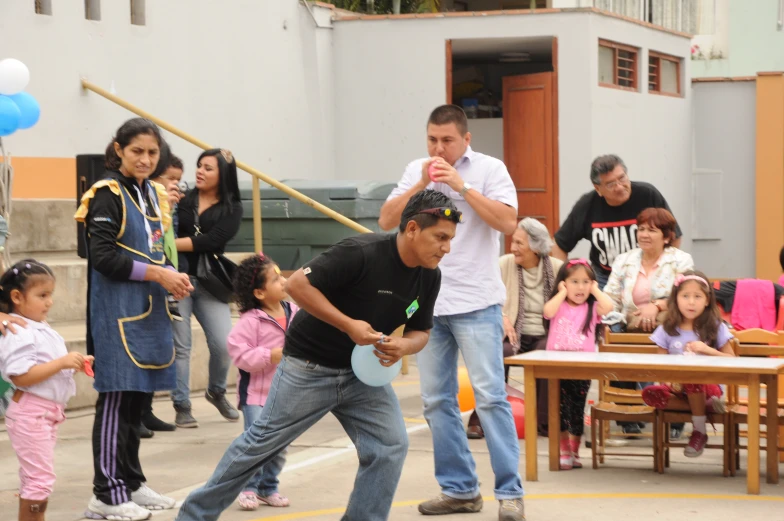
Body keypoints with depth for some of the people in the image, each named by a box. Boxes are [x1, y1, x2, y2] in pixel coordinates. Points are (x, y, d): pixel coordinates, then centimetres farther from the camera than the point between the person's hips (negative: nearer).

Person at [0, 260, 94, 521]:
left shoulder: (41, 329, 13)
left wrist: (75, 364, 7)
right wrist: (61, 363, -27)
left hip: (47, 413, 10)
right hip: (30, 413, -10)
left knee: (33, 478, 16)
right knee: (40, 477, -9)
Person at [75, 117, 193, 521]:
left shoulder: (153, 194, 14)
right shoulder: (108, 194, -9)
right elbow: (103, 257, -16)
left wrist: (173, 277, 2)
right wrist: (157, 274, -17)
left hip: (149, 311, 8)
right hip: (117, 311, -8)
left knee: (137, 398, 11)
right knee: (116, 399, -7)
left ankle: (132, 483, 19)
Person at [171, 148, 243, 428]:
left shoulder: (232, 209, 5)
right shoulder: (182, 199, 4)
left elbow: (211, 241, -10)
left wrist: (171, 243, -15)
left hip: (209, 283, 1)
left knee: (223, 344, -4)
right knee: (180, 345, -2)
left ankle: (216, 392, 24)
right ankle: (182, 406, 8)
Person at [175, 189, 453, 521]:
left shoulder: (429, 277, -6)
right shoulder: (361, 253, -27)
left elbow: (421, 331, 7)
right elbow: (297, 284, -25)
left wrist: (404, 346, -18)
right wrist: (348, 326, -29)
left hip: (364, 370, 6)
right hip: (309, 368, -6)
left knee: (391, 445, -8)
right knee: (262, 443, 3)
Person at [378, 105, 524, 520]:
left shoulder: (489, 169, -2)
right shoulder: (415, 171, 9)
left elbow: (507, 222, -12)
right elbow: (386, 221, 2)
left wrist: (463, 187, -17)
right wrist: (420, 185, -9)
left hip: (476, 302, -5)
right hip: (426, 302, 5)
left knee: (490, 397, -8)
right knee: (436, 400, 7)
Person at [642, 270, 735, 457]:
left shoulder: (716, 328, 1)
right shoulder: (667, 330, 5)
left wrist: (707, 350, -14)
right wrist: (669, 379, -19)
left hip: (707, 386, -2)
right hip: (678, 389, 2)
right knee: (649, 394, -28)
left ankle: (699, 431, -18)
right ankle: (706, 406, -19)